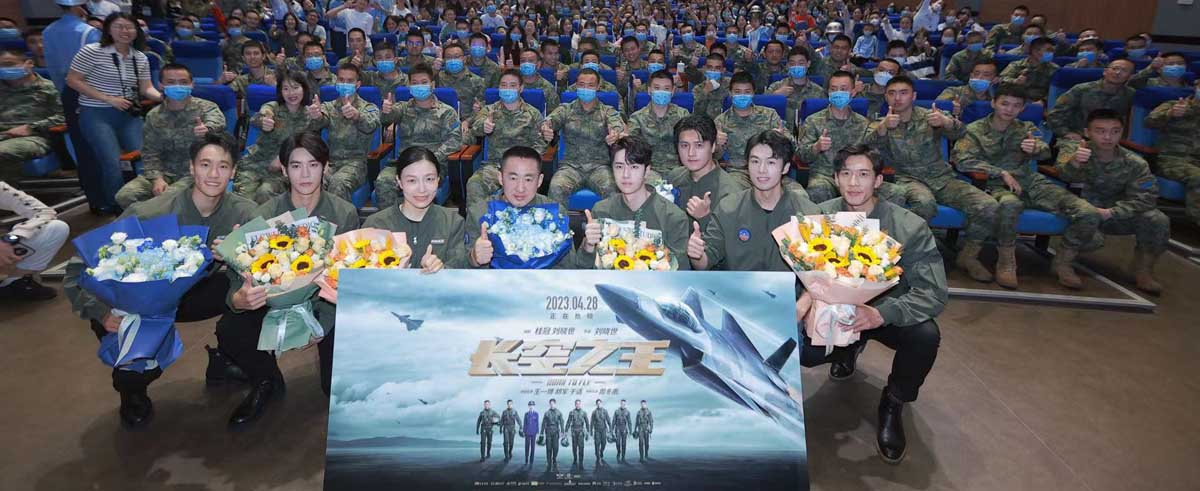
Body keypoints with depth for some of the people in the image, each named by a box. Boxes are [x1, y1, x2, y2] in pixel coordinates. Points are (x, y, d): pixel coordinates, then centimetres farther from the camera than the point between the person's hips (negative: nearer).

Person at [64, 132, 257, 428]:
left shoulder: (243, 212, -16)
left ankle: (222, 360, 4)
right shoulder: (147, 215, -25)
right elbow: (79, 268, -21)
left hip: (199, 292, 3)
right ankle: (132, 391, 15)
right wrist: (101, 311, -38)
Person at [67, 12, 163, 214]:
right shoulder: (91, 51, -9)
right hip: (97, 115, -5)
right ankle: (118, 208, 1)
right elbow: (73, 80, -7)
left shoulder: (141, 58, 6)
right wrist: (108, 99, -15)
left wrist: (163, 97, -17)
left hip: (129, 114, 5)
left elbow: (146, 88, 6)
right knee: (112, 162, -14)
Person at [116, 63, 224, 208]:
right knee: (125, 195, -15)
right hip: (165, 172, 4)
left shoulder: (206, 108, -3)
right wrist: (157, 178, -12)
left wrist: (208, 130, -54)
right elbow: (150, 153, 7)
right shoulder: (153, 116, 7)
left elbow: (218, 122, -28)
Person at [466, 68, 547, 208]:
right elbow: (475, 128, -7)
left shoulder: (533, 114, 12)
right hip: (494, 164, 1)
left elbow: (539, 144, 7)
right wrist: (483, 126, -34)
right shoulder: (489, 111, 13)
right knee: (474, 184, -29)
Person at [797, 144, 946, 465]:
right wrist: (806, 296, -32)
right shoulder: (821, 217, -11)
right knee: (798, 349, -24)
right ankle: (850, 348, 16)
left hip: (888, 313, -2)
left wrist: (879, 314, -42)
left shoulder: (909, 227, -19)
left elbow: (934, 293, -25)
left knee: (925, 336, -34)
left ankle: (893, 404, -1)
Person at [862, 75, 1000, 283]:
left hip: (942, 177, 3)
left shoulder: (929, 117, 8)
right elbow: (868, 145, -15)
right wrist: (883, 127, -36)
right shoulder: (881, 124, 7)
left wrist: (946, 122, -35)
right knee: (924, 203, -38)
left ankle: (968, 256, 3)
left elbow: (958, 133, -12)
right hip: (908, 179, -2)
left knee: (988, 206, -19)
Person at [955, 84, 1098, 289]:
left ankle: (1062, 261, 6)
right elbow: (963, 161, -9)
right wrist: (1002, 173, -14)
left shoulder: (1026, 129, 20)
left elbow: (1045, 152, 1)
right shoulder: (975, 130, 7)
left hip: (1032, 182, 5)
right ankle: (1006, 261, -22)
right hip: (998, 185, -4)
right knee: (1010, 204, -44)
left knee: (1090, 214, -17)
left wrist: (1036, 148, -25)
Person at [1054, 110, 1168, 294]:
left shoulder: (1134, 163, -6)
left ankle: (1143, 269, 0)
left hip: (1115, 215, 3)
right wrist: (1074, 163, -59)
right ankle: (1065, 258, 2)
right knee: (1093, 238, -34)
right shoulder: (1074, 149, -13)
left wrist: (1110, 213, -27)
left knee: (1157, 220, -21)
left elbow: (1145, 198, -11)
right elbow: (1065, 175, -34)